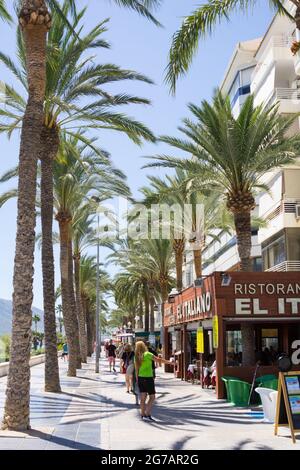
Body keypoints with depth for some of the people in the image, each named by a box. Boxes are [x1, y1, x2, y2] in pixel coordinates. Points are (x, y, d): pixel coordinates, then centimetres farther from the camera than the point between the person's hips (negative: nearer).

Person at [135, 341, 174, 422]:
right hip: (148, 378, -6)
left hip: (140, 378, 6)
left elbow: (136, 369, 10)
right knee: (152, 397, 2)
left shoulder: (136, 357, 5)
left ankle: (143, 415, 13)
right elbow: (159, 360, -10)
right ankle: (147, 415, -5)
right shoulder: (147, 354, -10)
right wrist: (169, 362, 0)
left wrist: (137, 380, 17)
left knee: (143, 397, 11)